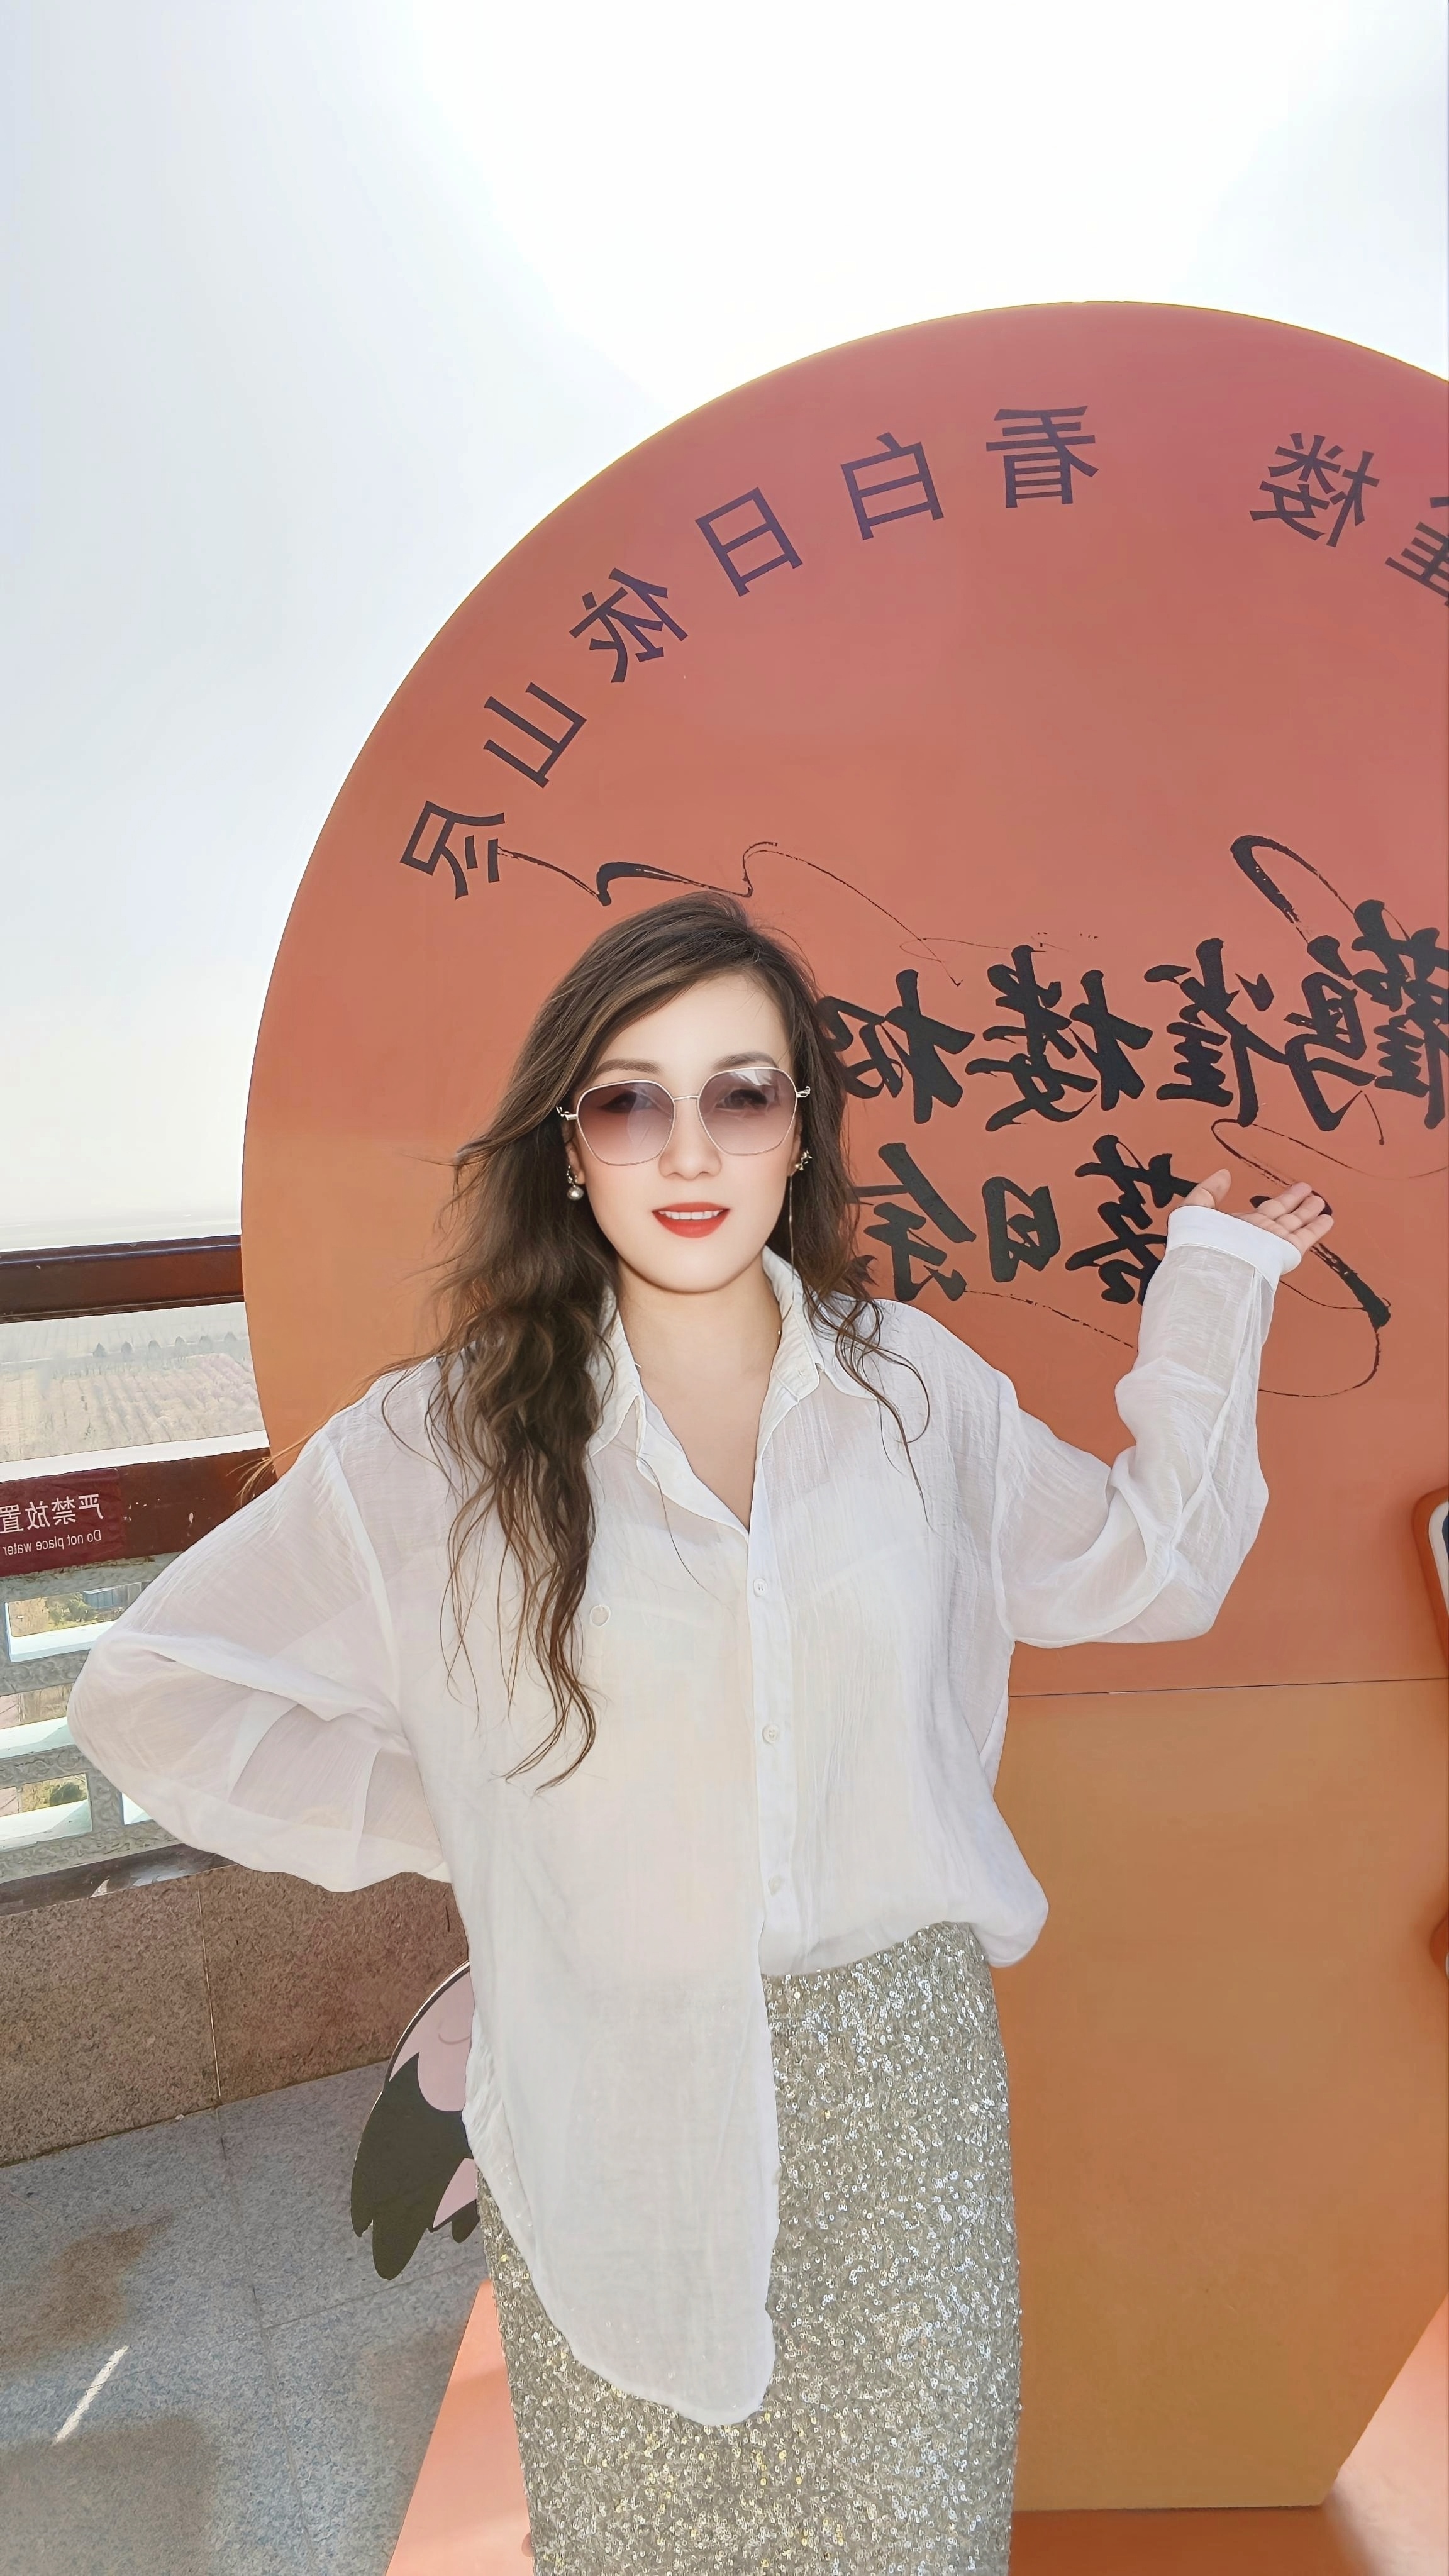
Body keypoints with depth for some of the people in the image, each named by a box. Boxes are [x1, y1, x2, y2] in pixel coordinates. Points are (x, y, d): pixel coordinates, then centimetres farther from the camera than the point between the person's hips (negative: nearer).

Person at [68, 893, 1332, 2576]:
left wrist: (1211, 1292, 4)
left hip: (898, 2086, 2)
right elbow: (153, 1690, -5)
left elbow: (1147, 1565, 7)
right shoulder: (448, 1443, -12)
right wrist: (449, 1817, -8)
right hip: (613, 2108, -1)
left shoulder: (913, 1383, -5)